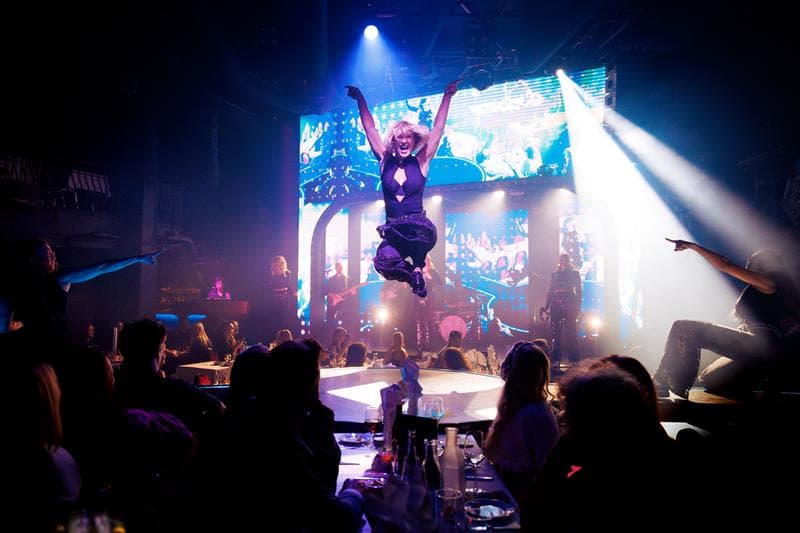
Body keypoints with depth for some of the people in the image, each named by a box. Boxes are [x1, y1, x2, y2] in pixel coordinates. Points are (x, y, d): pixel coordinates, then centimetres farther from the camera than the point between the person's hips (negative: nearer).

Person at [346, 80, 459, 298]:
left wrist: (448, 95, 4)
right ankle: (413, 272, 6)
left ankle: (417, 267, -5)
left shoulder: (420, 162, 4)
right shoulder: (385, 161, 8)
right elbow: (370, 129, 11)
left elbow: (438, 128, 3)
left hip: (420, 229, -1)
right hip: (393, 230, 1)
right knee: (385, 261, -28)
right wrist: (360, 99, 15)